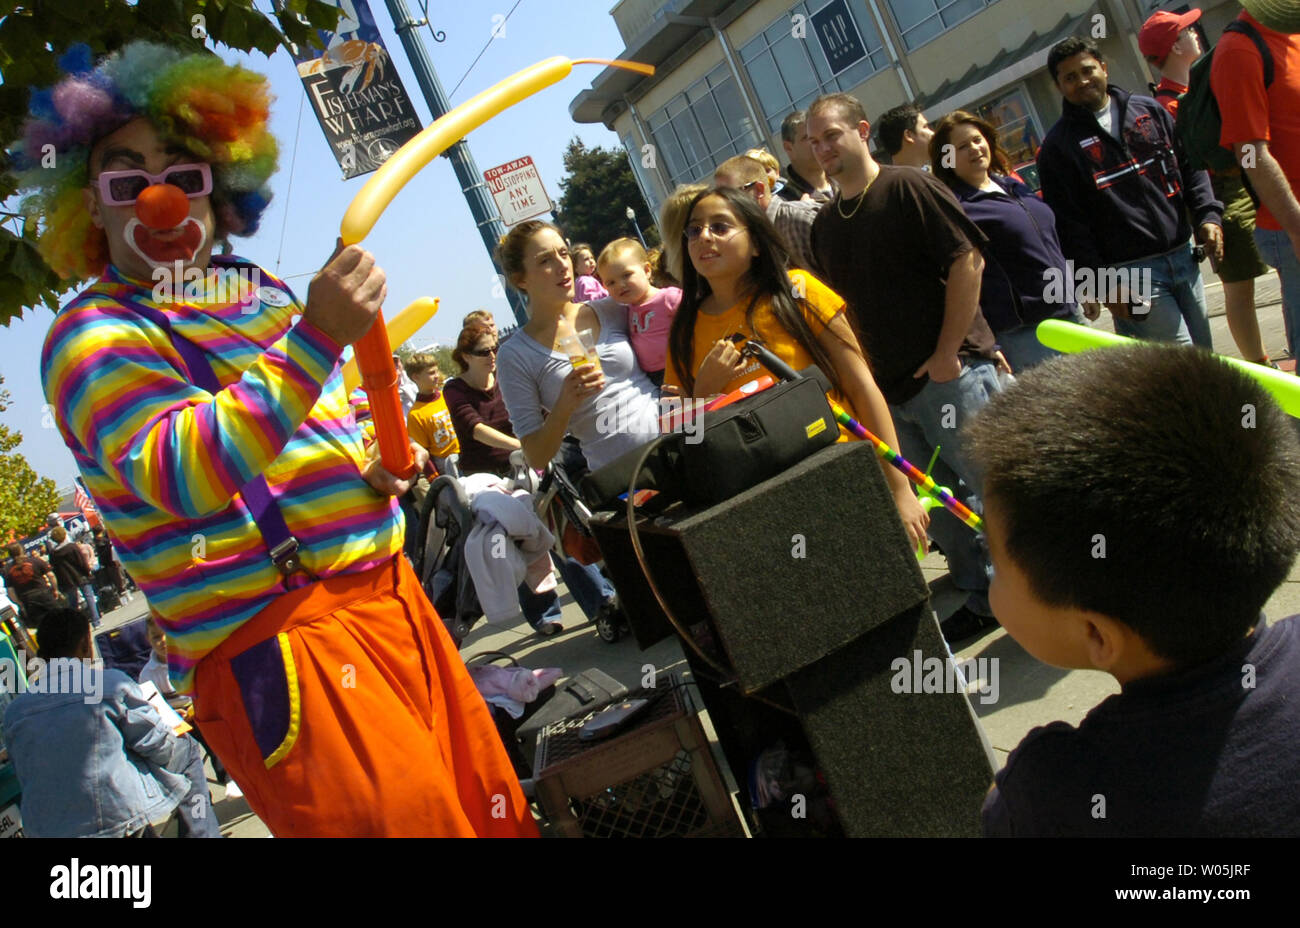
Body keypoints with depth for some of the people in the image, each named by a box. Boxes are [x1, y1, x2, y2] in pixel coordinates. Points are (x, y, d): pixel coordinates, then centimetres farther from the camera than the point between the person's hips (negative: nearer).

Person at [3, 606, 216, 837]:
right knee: (187, 751, 19)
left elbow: (24, 775, 11)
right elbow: (157, 745, -6)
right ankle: (205, 832, 20)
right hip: (121, 817, -5)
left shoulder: (13, 711, 2)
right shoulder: (112, 684, -12)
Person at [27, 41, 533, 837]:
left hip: (389, 597, 8)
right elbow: (185, 474, -26)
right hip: (278, 646, -8)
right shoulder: (96, 337, -8)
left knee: (493, 809, 13)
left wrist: (379, 465, 10)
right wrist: (315, 338, -33)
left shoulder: (262, 293, 16)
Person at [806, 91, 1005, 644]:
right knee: (938, 503, 13)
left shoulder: (908, 189, -6)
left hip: (950, 374, -7)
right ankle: (983, 596, 28)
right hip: (889, 391, 7)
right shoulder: (824, 226, 13)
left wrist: (949, 354, -15)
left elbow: (967, 260, -13)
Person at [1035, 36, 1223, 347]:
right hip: (1130, 273, -5)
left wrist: (1208, 214, 1)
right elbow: (1068, 224, -8)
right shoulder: (1058, 147, -3)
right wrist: (1101, 285, -13)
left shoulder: (1149, 111, 12)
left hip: (1183, 257, 6)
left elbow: (1190, 167, 17)